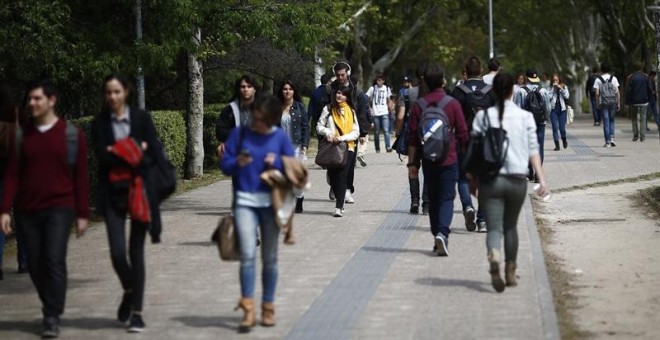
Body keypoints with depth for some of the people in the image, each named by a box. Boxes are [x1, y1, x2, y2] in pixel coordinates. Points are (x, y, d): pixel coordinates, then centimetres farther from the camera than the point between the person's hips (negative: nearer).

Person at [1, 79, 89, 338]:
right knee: (35, 265, 4)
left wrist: (82, 214, -1)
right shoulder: (22, 136, 9)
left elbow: (80, 177, 1)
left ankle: (52, 318, -7)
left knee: (54, 261, -14)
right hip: (28, 210, 4)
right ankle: (52, 310, 22)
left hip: (59, 209, -3)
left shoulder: (71, 135, 1)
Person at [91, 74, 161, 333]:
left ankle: (137, 312, 7)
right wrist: (134, 151, -10)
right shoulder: (99, 123, 4)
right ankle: (129, 292, 23)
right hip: (113, 193, 1)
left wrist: (118, 153, -11)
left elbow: (153, 154, -5)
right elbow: (103, 156, -8)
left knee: (136, 251, 1)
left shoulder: (141, 118, 2)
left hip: (139, 191, 0)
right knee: (117, 252, -8)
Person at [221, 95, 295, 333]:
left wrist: (277, 163, -14)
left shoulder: (280, 137, 1)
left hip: (271, 203, 1)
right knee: (248, 255, -13)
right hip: (245, 201, -1)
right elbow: (225, 165, 2)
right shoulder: (240, 134, 1)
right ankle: (248, 310, -11)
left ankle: (268, 307, 22)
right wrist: (237, 163, -18)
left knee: (269, 258, 10)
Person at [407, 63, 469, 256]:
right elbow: (462, 133, -3)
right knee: (446, 198, -2)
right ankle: (442, 234, -22)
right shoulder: (453, 103, -6)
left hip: (428, 160, 2)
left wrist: (412, 162, 5)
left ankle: (437, 236, 19)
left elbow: (412, 137, -1)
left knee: (433, 199, 15)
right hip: (449, 159, -2)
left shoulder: (419, 105, -1)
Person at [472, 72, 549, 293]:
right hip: (517, 180, 1)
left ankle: (494, 257, -34)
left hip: (490, 179, -1)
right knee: (510, 226, 19)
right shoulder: (525, 117, 1)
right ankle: (510, 272, 23)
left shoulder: (483, 116, 0)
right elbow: (533, 150, -3)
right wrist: (541, 179, -4)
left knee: (494, 227, -3)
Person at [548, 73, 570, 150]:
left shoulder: (564, 87, 7)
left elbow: (566, 96, -5)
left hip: (562, 109, 1)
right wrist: (553, 88, -10)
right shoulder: (550, 88, 3)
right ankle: (557, 145, -2)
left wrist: (561, 88, -10)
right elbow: (549, 97, -9)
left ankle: (564, 140, 32)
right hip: (553, 109, -1)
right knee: (555, 127, -7)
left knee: (562, 128, 1)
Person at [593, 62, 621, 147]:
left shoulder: (598, 80, -2)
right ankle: (612, 138, 2)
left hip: (603, 103, -1)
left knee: (606, 122, 2)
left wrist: (597, 104, 3)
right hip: (612, 102, 1)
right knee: (611, 121, 16)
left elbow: (597, 93, -5)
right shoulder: (613, 78, 2)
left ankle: (607, 142, 1)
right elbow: (617, 92, 0)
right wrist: (618, 103, 6)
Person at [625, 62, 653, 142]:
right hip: (644, 101, 0)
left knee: (634, 118, 11)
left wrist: (627, 101, 2)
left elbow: (628, 90, -4)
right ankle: (642, 136, -2)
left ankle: (635, 135, 4)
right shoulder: (645, 77, -1)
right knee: (643, 118, 3)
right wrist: (649, 99, 10)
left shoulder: (630, 77, -3)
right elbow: (650, 89, 0)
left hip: (634, 102, 0)